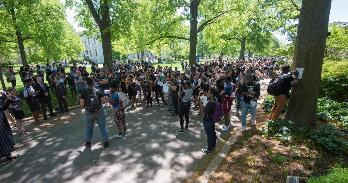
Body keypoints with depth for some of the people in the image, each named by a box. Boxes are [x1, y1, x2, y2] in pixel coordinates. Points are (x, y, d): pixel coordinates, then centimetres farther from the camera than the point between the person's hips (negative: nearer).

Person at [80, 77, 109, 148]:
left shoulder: (84, 93, -6)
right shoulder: (98, 91, -5)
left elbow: (81, 104, -10)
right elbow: (103, 101, -9)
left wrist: (86, 106, 11)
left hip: (89, 112, 1)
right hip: (99, 111, 0)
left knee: (89, 127, 19)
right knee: (103, 127, 10)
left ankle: (88, 143, 30)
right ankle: (106, 142, 16)